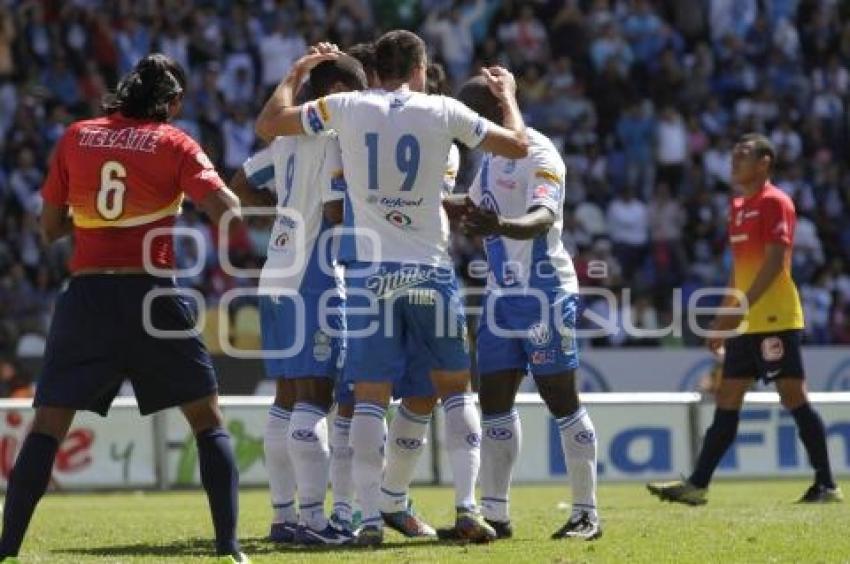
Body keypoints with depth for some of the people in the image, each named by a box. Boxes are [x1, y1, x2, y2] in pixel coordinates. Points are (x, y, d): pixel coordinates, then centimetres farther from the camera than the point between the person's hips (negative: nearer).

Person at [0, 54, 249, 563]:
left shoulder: (76, 138, 9)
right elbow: (228, 213, -9)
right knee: (208, 420, 9)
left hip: (86, 294, 2)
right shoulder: (174, 143, 1)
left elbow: (51, 227, 13)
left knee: (48, 424, 6)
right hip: (150, 293, -2)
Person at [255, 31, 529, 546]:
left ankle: (371, 518, -3)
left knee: (370, 397, 3)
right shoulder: (443, 111, -2)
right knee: (456, 388, 14)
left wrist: (298, 72, 23)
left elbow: (268, 124, 7)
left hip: (370, 270, 0)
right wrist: (508, 95, 26)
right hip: (430, 270, 0)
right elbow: (518, 145, 8)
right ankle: (467, 507, 6)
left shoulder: (346, 108, -2)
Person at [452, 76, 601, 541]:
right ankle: (494, 514, 8)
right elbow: (473, 208, 32)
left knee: (562, 401, -3)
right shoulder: (491, 156, 13)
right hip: (502, 291, 8)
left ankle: (586, 514, 3)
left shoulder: (538, 154, -14)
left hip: (544, 290, -8)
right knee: (494, 399, 5)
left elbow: (544, 217, -31)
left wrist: (501, 226, -49)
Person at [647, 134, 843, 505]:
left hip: (775, 320, -9)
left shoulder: (774, 202, -9)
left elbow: (775, 260, -18)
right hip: (747, 322, 9)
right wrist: (723, 319, 20)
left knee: (793, 397, -8)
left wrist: (742, 306, -25)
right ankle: (697, 485, 6)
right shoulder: (738, 207, 18)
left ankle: (827, 485, -3)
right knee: (727, 400, 6)